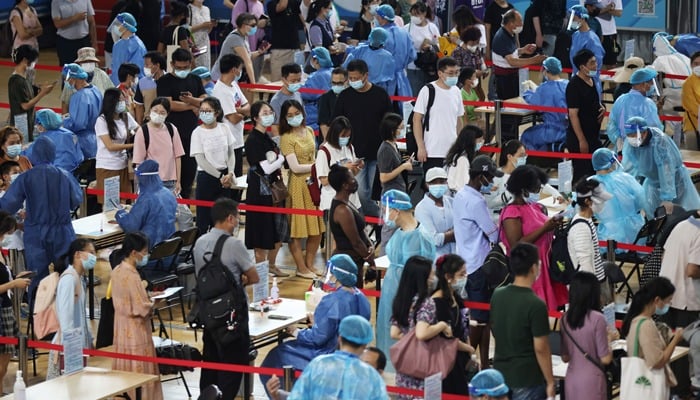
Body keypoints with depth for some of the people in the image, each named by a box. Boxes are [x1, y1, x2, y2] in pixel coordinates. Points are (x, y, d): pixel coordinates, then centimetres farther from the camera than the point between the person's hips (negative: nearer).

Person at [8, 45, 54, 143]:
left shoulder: (24, 77, 7)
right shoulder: (17, 81, -21)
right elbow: (25, 105, -20)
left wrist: (40, 89, -1)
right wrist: (43, 93, -17)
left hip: (28, 120, 9)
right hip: (20, 122, -9)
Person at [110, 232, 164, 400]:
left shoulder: (117, 271, 4)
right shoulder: (132, 276, -22)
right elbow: (143, 309, -22)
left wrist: (148, 296, 10)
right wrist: (155, 303, -4)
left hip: (122, 332, 9)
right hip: (136, 333, -9)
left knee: (124, 372, 14)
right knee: (140, 373, 0)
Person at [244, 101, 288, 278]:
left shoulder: (267, 138, 13)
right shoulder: (253, 140, -14)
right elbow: (266, 168, -18)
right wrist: (281, 159, -4)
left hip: (273, 187, 9)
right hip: (259, 190, -9)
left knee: (279, 229, 13)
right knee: (262, 230, -3)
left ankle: (272, 265, 27)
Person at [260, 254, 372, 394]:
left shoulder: (332, 301, -26)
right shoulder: (360, 298, 0)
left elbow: (319, 337, -23)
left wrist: (297, 333, -6)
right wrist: (319, 322, 12)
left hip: (329, 356, -9)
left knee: (277, 356, 9)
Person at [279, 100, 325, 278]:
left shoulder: (309, 131, 9)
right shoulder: (287, 138, -10)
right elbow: (295, 167, -15)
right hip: (298, 184, -6)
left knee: (317, 227, 8)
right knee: (297, 229, 0)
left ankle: (309, 264, 22)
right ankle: (301, 268, 10)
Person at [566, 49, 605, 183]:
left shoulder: (591, 81, 9)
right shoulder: (574, 85, -18)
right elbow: (573, 114, -19)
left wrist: (601, 108, 2)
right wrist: (581, 140, -21)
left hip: (593, 136, 9)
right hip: (578, 139, -9)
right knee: (581, 175, -4)